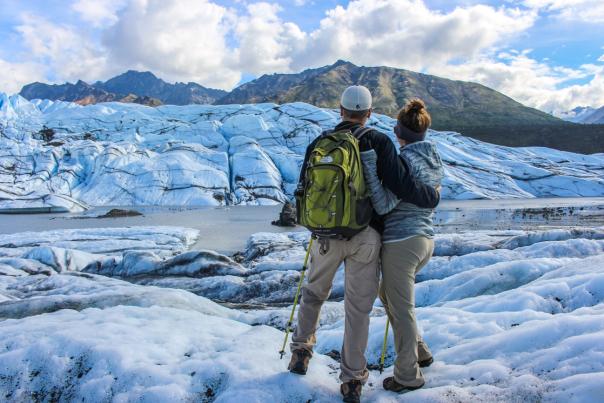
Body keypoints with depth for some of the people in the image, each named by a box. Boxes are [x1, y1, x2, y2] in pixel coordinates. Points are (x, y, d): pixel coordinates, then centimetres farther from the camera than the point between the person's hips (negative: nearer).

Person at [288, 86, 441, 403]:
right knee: (358, 307, 7)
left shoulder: (319, 143, 3)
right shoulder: (379, 142, -6)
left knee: (314, 293, 25)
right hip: (365, 237, -2)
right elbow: (402, 185, -13)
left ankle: (301, 352, 30)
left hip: (326, 235, 2)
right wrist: (433, 197, 6)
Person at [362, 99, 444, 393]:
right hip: (426, 239, 9)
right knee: (387, 293, 26)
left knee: (401, 309, 4)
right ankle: (419, 352, 33)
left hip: (401, 242, -9)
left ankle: (408, 376, 17)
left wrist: (369, 165, -26)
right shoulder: (434, 160, 9)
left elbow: (384, 205, -21)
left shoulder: (404, 159, -16)